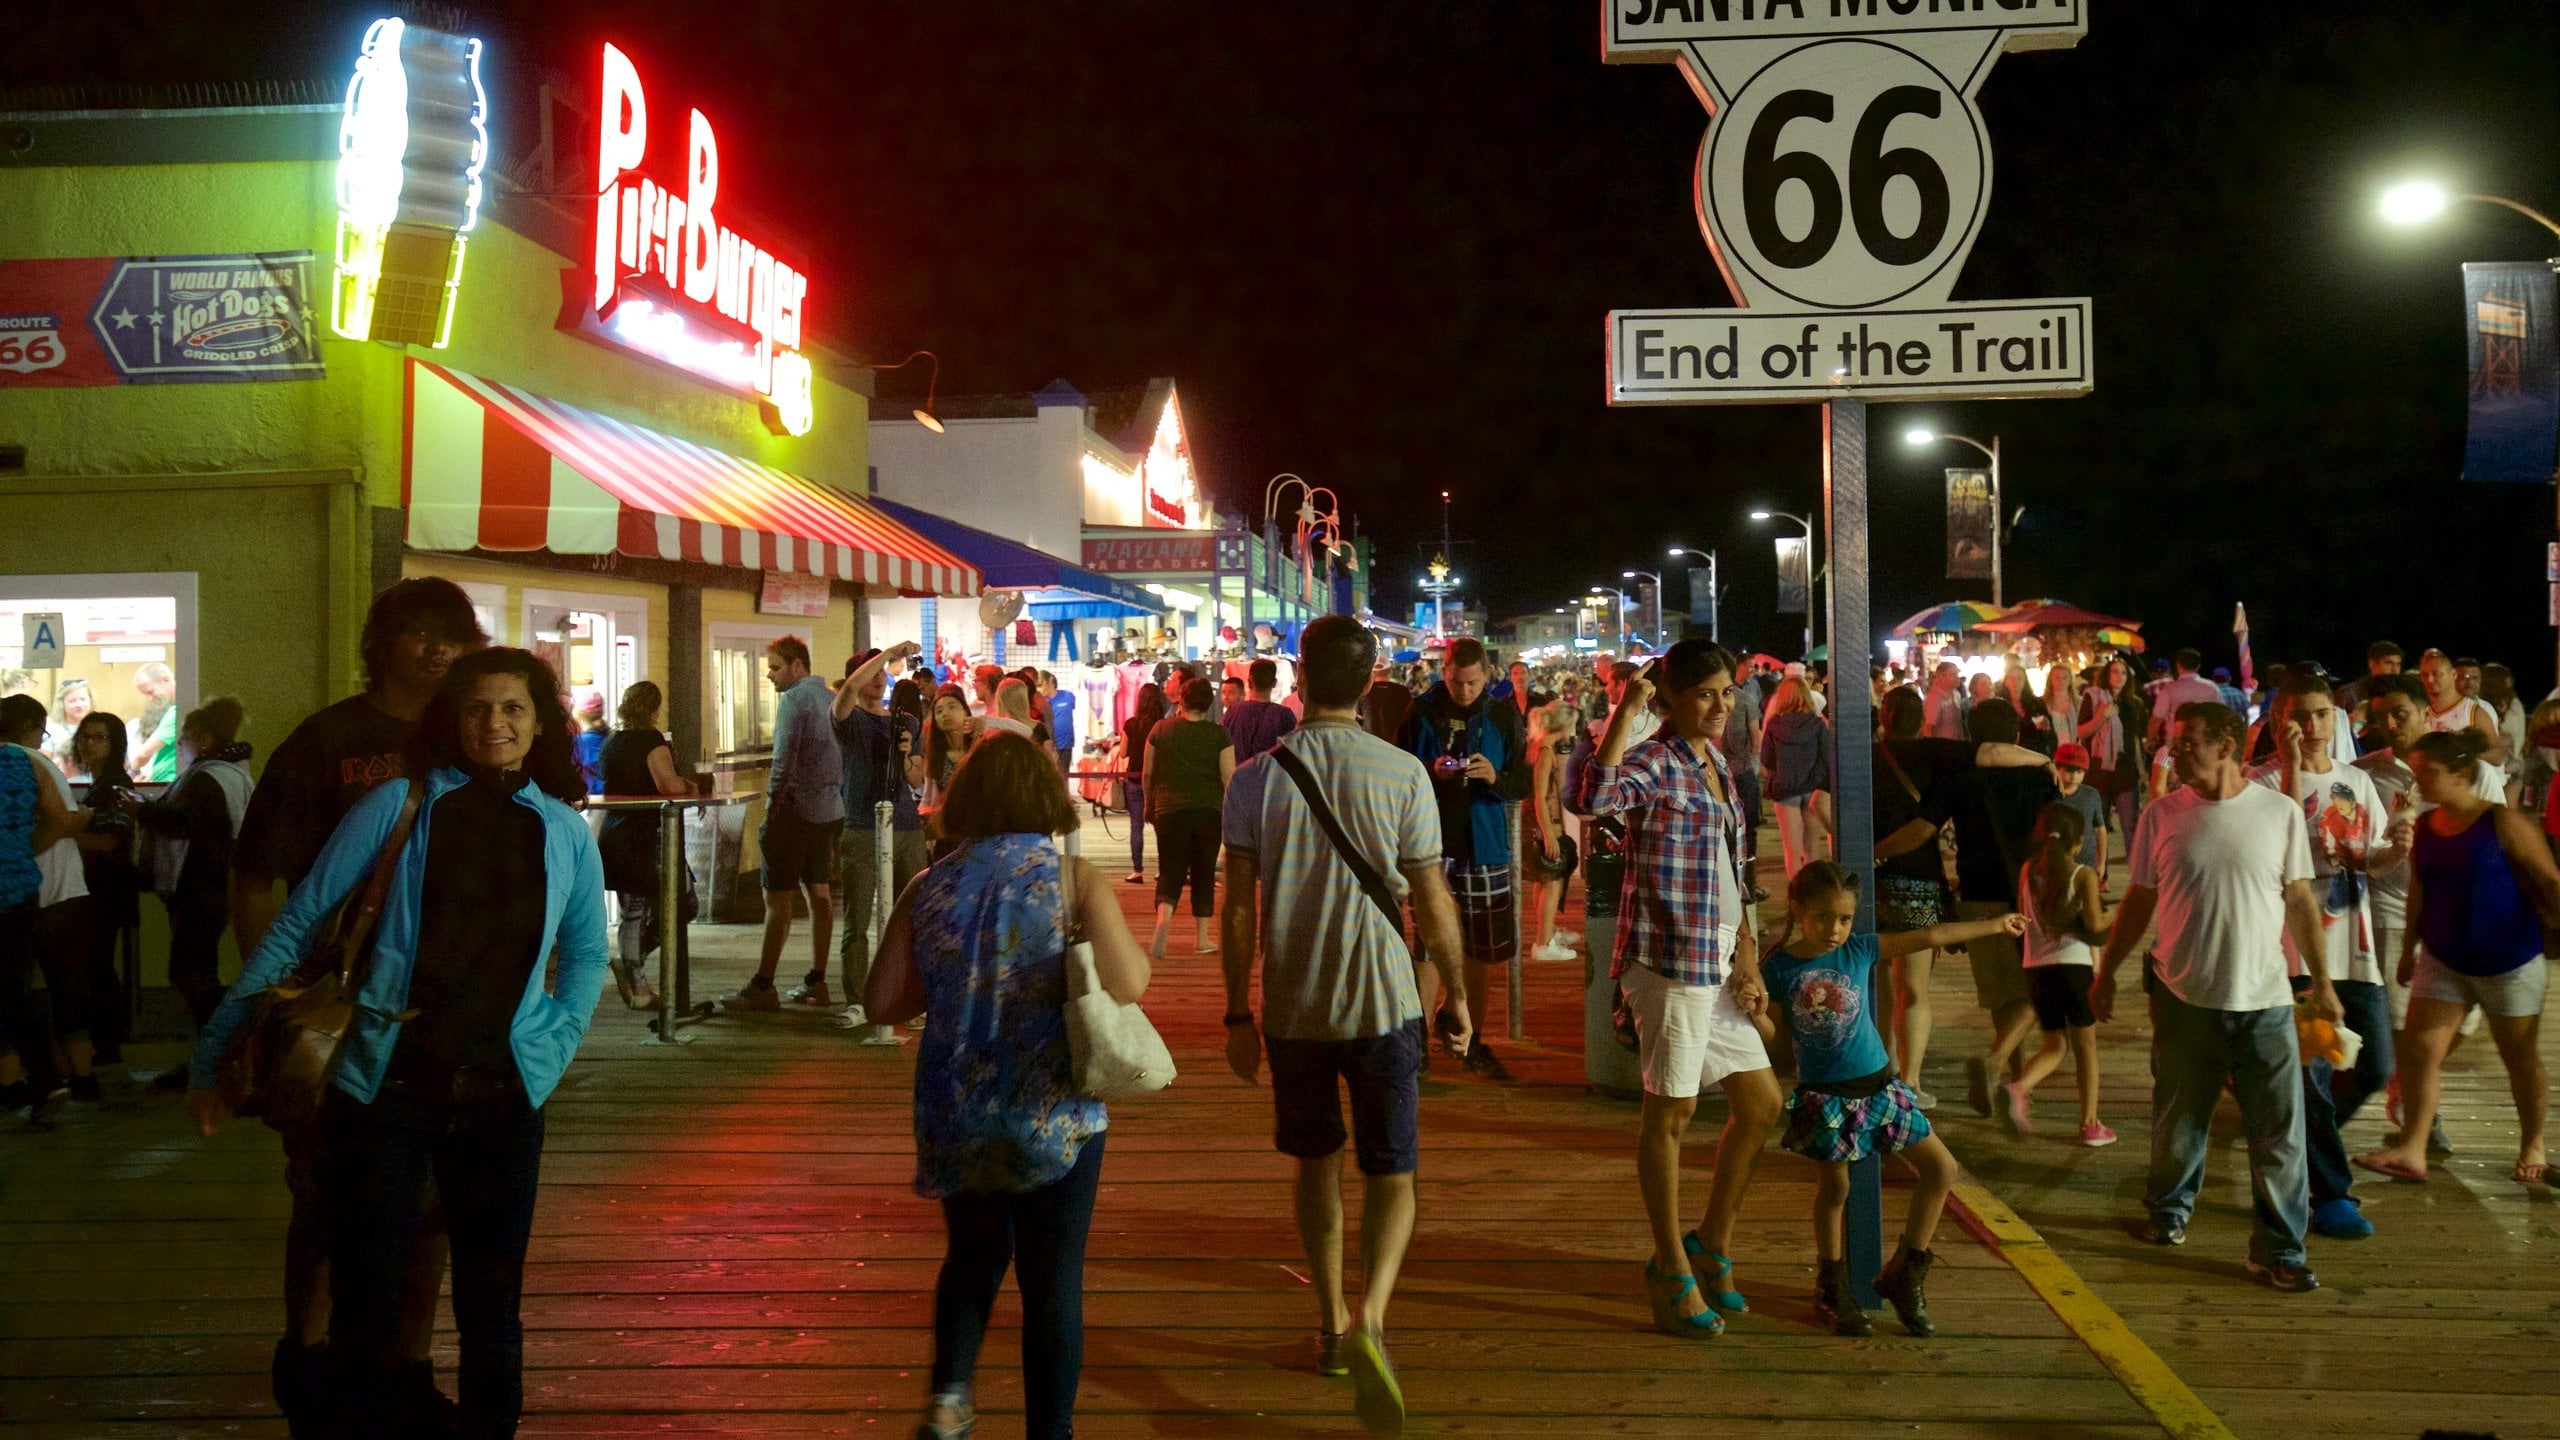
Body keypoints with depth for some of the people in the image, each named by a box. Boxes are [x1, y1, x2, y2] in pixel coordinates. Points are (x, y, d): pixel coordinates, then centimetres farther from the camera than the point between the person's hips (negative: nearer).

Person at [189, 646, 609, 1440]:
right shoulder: (398, 806, -3)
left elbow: (586, 955, 18)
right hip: (382, 1086, -2)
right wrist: (215, 1054, 0)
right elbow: (297, 926, 0)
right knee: (368, 1307, 5)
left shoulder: (565, 832, 5)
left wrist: (554, 1047, 4)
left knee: (491, 1308, 12)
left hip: (501, 1098, 2)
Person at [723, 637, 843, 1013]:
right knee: (819, 894, 11)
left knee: (777, 898, -6)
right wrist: (838, 801, 17)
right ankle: (817, 980, 15)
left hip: (796, 809, -8)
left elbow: (784, 759, -19)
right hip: (830, 810, 8)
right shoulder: (831, 698, 13)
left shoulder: (793, 699, -11)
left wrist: (771, 810, -14)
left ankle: (763, 987, -4)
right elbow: (844, 756, 15)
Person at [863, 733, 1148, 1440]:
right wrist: (1135, 951, 4)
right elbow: (1128, 984, -18)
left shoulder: (928, 887, 1)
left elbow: (881, 1003, 0)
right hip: (1054, 1114, -3)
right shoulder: (1074, 878, -8)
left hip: (956, 1115, 3)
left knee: (973, 1255, 24)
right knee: (1053, 1278, 9)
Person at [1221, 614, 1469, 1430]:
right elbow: (1433, 901, -5)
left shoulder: (1257, 778, -5)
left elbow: (1239, 908, -3)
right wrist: (1457, 994, 8)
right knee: (1390, 1174, 8)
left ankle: (1332, 1326, 29)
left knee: (1316, 1164, 20)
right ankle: (1370, 1316, -15)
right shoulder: (1402, 774, -9)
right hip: (1383, 1002, -2)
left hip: (1291, 1009, 2)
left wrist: (1238, 1013, 6)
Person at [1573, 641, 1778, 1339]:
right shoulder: (1653, 764, -12)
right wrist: (1626, 711, -31)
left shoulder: (1716, 765, 15)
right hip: (1670, 961, -9)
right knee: (1672, 1112, 1)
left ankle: (1711, 1245, 30)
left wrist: (1747, 957, 14)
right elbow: (1592, 797, -36)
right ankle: (1672, 1271, 15)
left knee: (1762, 1106, 14)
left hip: (1717, 965, 9)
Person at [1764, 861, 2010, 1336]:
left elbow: (1931, 937, 3)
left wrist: (1995, 925, 9)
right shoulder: (1779, 967, -9)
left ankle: (1903, 1275, 16)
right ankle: (1832, 1290, 21)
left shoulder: (1860, 950, -2)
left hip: (1877, 1084, 4)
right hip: (1823, 1095, -4)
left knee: (1942, 1170, 3)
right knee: (1833, 1189, 1)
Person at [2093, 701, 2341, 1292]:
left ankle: (2280, 1249, 11)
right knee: (2178, 1120, 13)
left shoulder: (2281, 813, -2)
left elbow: (2300, 900, 5)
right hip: (2183, 997, 1)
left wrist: (2322, 979, 4)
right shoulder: (2161, 815, -1)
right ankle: (2168, 1209, 36)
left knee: (2279, 1131, -1)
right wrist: (2106, 972, 8)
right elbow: (2139, 900, 7)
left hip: (2264, 1000, -1)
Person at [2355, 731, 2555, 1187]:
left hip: (2509, 961, -4)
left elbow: (2549, 882, -9)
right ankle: (2412, 1150, -1)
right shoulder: (2424, 827, 2)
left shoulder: (2503, 823, -14)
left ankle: (2533, 1148, 29)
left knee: (2521, 1059, 10)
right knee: (2419, 1050, -4)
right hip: (2443, 961, 5)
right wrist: (2408, 949, 14)